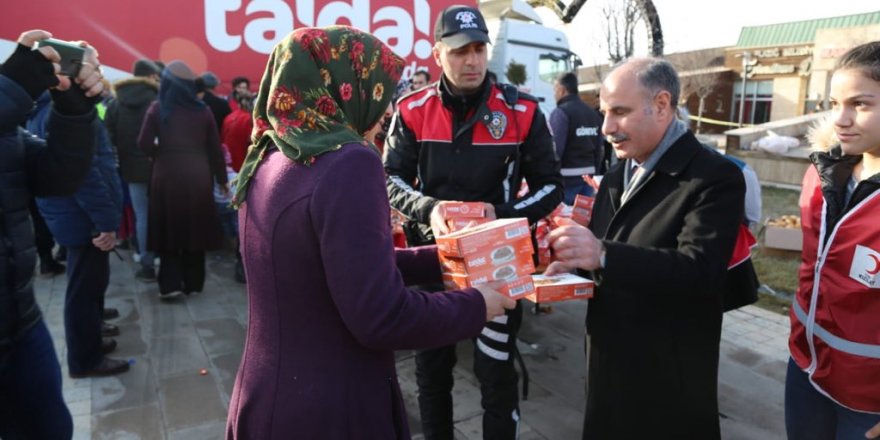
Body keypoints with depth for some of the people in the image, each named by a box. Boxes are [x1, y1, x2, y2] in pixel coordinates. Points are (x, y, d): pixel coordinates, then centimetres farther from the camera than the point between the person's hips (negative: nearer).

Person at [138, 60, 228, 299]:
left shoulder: (156, 109, -2)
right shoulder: (202, 110, 1)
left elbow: (144, 144, -7)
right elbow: (215, 148, 4)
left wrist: (161, 153, 14)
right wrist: (222, 178, 12)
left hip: (166, 175, -1)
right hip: (198, 176, 1)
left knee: (168, 230, 8)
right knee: (194, 229, 10)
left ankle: (170, 284, 4)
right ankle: (193, 283, 18)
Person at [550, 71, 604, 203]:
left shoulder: (561, 112, -12)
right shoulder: (593, 113, 13)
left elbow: (555, 148, -18)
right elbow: (599, 148, 14)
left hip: (567, 177, -7)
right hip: (588, 175, 7)